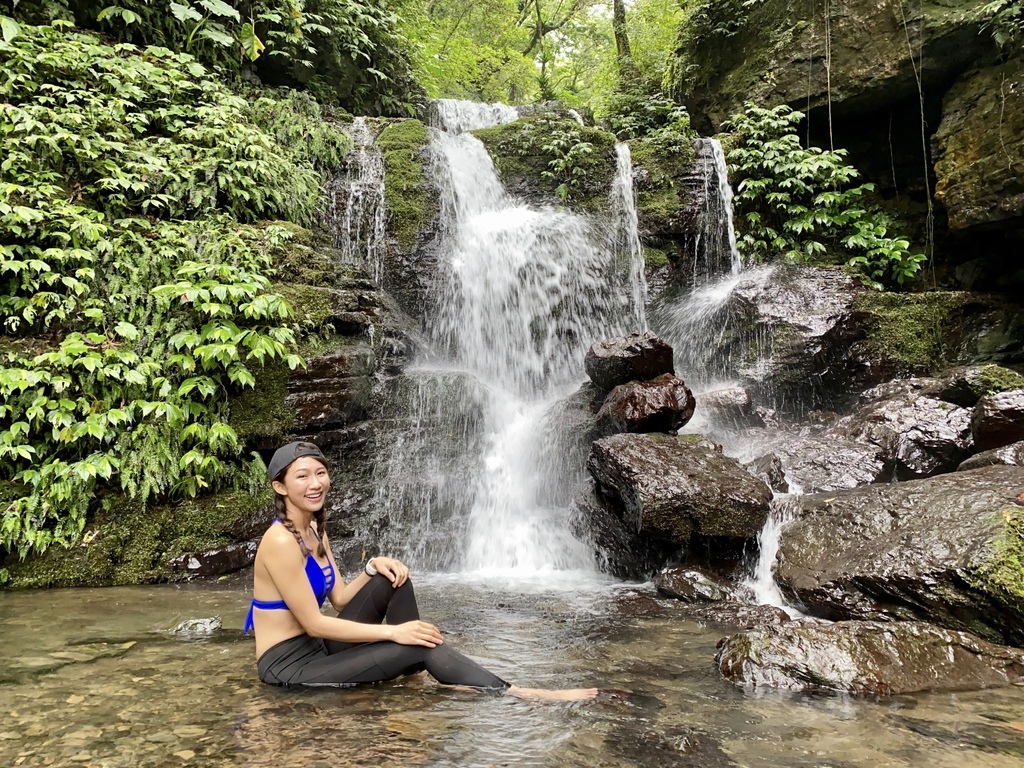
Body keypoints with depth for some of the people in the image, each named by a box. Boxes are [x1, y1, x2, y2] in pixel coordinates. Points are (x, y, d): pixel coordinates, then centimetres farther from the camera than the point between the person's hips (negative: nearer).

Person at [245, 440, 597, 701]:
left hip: (316, 650, 8)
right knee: (419, 647, -17)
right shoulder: (280, 541, -21)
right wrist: (392, 632, -20)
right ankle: (515, 693, -8)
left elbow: (340, 599, 9)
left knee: (393, 579, -6)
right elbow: (314, 623, -21)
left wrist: (373, 567, -10)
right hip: (289, 666, -8)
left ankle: (413, 671, -2)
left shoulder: (315, 530, 7)